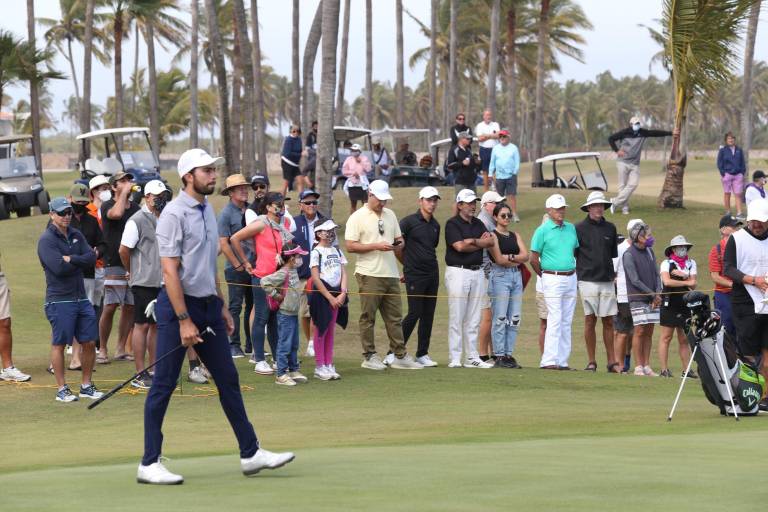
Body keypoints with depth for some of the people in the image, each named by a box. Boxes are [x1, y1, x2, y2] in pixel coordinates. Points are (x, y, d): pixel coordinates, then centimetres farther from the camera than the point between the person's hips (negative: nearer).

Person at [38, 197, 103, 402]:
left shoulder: (76, 235, 13)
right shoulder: (47, 239, -8)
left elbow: (92, 258, 0)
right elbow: (59, 268, -19)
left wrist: (71, 259, -15)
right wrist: (80, 261, -6)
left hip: (81, 298, 7)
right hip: (59, 299, -7)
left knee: (89, 342, 7)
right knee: (59, 344, -1)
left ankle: (87, 386, 18)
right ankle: (61, 389, 6)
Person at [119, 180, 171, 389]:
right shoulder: (137, 221, -11)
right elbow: (124, 250, -10)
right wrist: (132, 273, 1)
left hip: (162, 282, 7)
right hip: (144, 283, -7)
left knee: (157, 325, 11)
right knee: (142, 325, -3)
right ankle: (140, 375, 0)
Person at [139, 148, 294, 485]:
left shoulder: (208, 210, 12)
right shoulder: (174, 214, -14)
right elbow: (170, 271, -18)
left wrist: (221, 305, 18)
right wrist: (184, 321, -21)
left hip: (207, 305, 9)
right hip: (178, 305, -8)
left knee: (228, 380, 10)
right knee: (164, 385, -3)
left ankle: (250, 454, 16)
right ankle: (149, 464, 2)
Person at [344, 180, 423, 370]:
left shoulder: (390, 215, 16)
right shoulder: (358, 217, -4)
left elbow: (399, 238, 24)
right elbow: (350, 246, -11)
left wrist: (398, 245, 2)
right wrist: (376, 246, -17)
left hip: (391, 274, 6)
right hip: (369, 275, -6)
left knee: (395, 318, 6)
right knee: (368, 317, -1)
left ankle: (400, 356, 9)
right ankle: (369, 356, 5)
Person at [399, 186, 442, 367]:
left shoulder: (435, 225, 12)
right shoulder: (409, 222, -9)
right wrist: (407, 265, -4)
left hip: (432, 273, 6)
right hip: (414, 275, -6)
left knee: (428, 314, 7)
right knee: (415, 313, -8)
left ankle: (422, 354, 13)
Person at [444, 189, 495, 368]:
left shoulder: (478, 224, 16)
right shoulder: (452, 224, -4)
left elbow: (491, 241, 2)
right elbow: (459, 246, -15)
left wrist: (472, 241, -12)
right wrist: (481, 243, -2)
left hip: (477, 272, 6)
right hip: (458, 272, -6)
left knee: (473, 320, 7)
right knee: (456, 318, -6)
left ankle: (472, 357, 10)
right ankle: (454, 359, -5)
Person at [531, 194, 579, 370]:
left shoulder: (571, 228, 11)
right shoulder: (542, 230, -6)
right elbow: (534, 259, -4)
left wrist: (573, 271, 13)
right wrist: (545, 276, 4)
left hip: (571, 278, 6)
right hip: (552, 279, -6)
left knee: (567, 321, 6)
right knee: (555, 320, -12)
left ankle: (562, 360, 10)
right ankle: (549, 361, -12)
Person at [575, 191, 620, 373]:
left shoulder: (610, 228, 12)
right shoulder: (580, 228, 0)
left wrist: (614, 273, 14)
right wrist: (575, 276, -1)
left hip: (607, 281, 3)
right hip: (588, 281, -3)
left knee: (608, 321, 3)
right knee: (590, 319, -2)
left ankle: (612, 361, 5)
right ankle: (591, 361, 3)